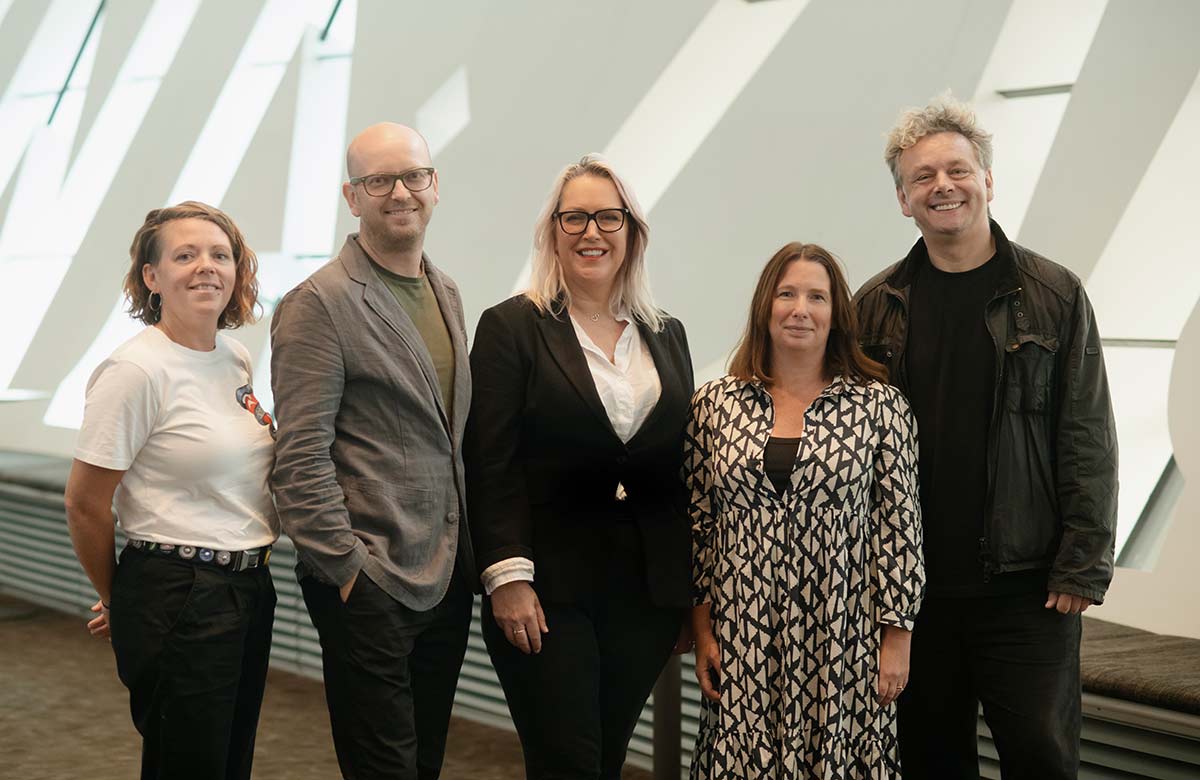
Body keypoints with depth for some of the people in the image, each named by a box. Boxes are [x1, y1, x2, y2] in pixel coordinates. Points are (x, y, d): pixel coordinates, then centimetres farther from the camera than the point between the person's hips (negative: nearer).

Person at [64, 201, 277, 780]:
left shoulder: (236, 358, 7)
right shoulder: (136, 370, -15)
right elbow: (84, 505, -10)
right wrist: (120, 601, 2)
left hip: (249, 589, 8)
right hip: (177, 602, -7)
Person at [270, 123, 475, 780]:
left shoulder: (447, 294, 14)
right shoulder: (317, 305, -10)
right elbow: (301, 458, -14)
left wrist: (470, 550, 14)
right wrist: (347, 568, -17)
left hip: (447, 577, 7)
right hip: (368, 580, -7)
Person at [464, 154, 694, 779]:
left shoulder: (667, 335, 12)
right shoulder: (512, 327, -2)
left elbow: (684, 466, 13)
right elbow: (491, 464, -8)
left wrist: (693, 589, 10)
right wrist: (508, 578, -15)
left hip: (648, 594, 4)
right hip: (548, 592, -4)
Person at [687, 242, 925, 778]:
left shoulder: (880, 406, -1)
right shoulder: (714, 405, 4)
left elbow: (900, 527, -1)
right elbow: (696, 523, 7)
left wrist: (896, 637, -4)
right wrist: (702, 628, 4)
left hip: (843, 639, -1)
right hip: (742, 643, 1)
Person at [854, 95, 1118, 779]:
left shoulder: (1056, 295, 1)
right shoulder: (877, 307, 6)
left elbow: (1089, 443, -1)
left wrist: (1082, 567, -7)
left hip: (1027, 586, -2)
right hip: (909, 584, 2)